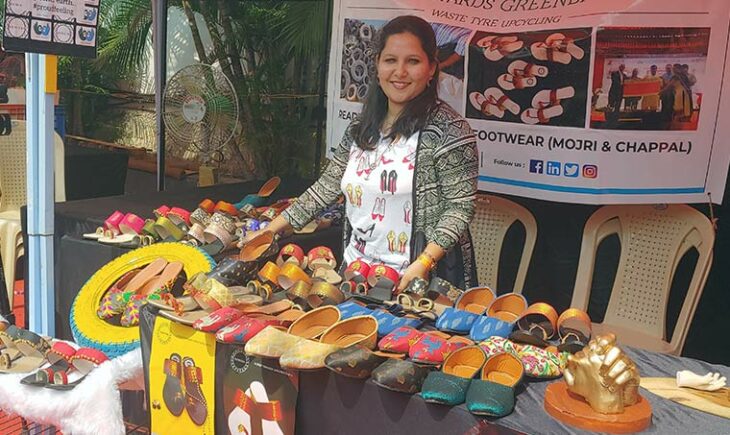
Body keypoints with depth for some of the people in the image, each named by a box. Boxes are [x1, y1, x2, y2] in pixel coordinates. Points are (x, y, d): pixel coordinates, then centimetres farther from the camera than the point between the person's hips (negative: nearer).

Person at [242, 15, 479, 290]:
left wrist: (423, 264, -24)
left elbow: (460, 206, -13)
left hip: (417, 281, -5)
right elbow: (327, 186, 10)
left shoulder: (447, 129, -13)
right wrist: (269, 231, 7)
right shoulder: (361, 128, 6)